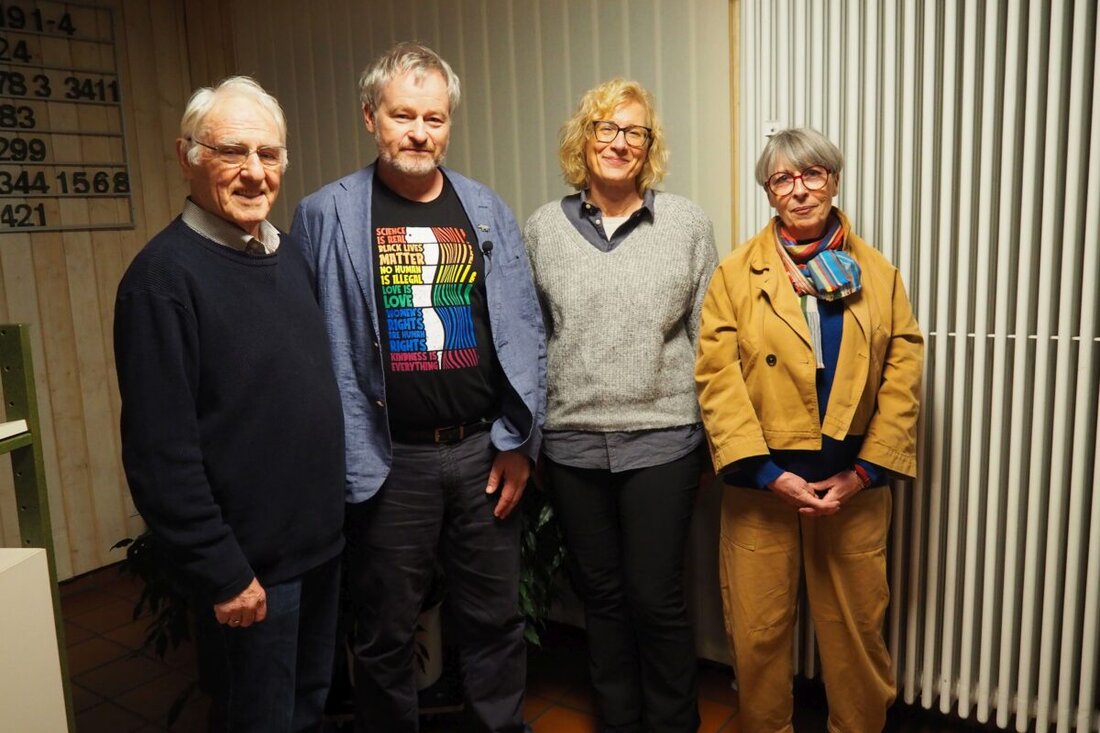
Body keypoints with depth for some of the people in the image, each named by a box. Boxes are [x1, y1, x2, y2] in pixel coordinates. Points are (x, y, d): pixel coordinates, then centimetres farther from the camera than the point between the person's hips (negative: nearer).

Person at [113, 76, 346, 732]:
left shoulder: (290, 253, 6)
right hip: (249, 565, -7)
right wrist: (220, 572, -17)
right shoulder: (165, 274, -17)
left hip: (323, 543, 7)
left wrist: (333, 516, 12)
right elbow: (161, 450, -20)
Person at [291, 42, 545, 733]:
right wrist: (340, 461, -7)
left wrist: (517, 442, 1)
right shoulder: (327, 215, -3)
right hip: (389, 461, -2)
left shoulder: (487, 210, 5)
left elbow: (523, 332, 5)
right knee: (387, 632, 13)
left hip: (484, 451, 3)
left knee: (496, 620, 16)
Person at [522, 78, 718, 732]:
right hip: (572, 442, 2)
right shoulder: (543, 229, 4)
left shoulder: (689, 224, 0)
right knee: (601, 593, 15)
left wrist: (713, 436, 2)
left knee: (656, 597, 5)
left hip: (662, 440, -2)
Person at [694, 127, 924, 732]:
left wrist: (866, 470, -7)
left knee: (857, 627, 12)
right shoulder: (737, 274, 2)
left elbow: (903, 375, 3)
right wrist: (767, 473, -13)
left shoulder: (877, 274, 7)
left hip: (855, 482, 1)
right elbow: (716, 377, -6)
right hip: (763, 481, -1)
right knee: (758, 630, 7)